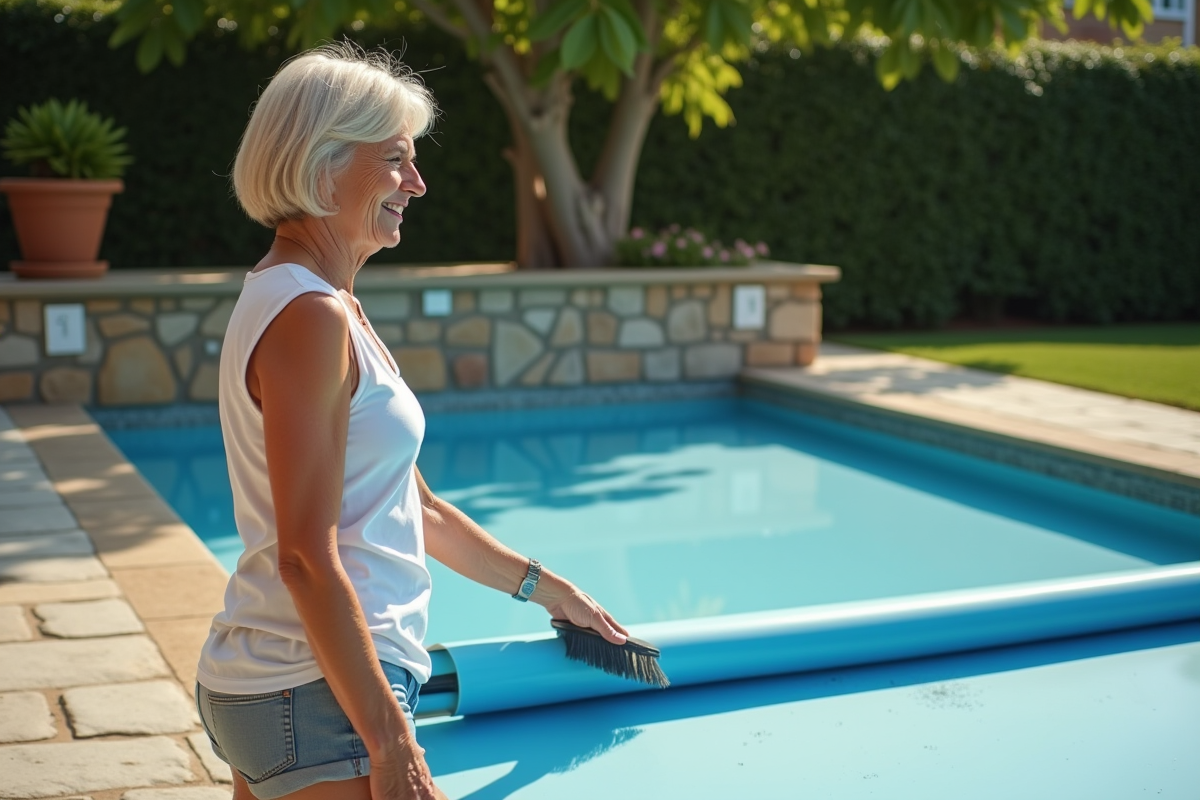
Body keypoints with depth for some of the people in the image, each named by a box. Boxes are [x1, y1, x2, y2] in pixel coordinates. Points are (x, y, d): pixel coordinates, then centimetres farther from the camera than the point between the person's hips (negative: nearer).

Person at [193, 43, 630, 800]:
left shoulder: (328, 306, 13)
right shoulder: (309, 317, -17)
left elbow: (415, 507, 18)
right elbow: (307, 558, -21)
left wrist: (545, 587, 22)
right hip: (319, 695, -10)